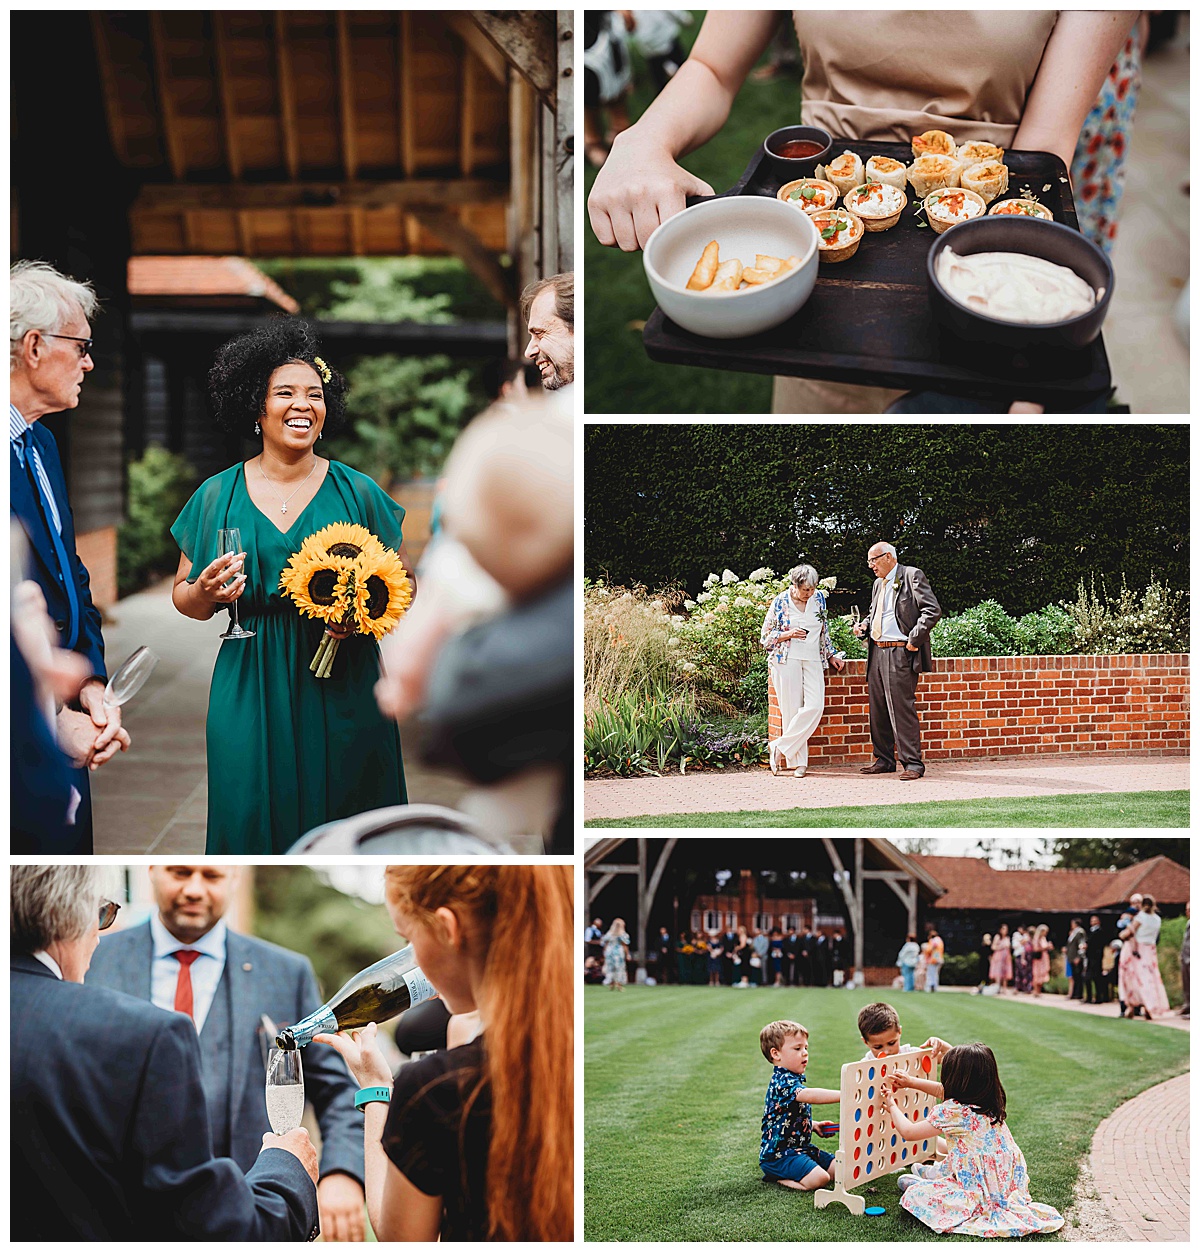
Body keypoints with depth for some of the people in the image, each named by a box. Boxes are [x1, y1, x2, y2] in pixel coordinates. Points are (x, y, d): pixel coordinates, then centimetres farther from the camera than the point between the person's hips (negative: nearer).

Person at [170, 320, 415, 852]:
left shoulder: (356, 491, 2)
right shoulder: (217, 496, 4)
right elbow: (183, 597, 11)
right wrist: (205, 593, -11)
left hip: (342, 692, 0)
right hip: (250, 695, 1)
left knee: (341, 818, 3)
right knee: (254, 822, 3)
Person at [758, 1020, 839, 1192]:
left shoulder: (791, 1080, 15)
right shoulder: (782, 1082, -20)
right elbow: (808, 1095, -40)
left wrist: (813, 1125, 13)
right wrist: (845, 1095, -47)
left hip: (799, 1147, 10)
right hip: (778, 1154, -10)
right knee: (818, 1178, -28)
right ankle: (778, 1177, -2)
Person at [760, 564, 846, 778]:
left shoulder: (819, 598, 8)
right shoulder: (780, 603, -3)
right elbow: (765, 637, 1)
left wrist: (831, 655, 19)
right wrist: (788, 634, -13)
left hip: (813, 661, 4)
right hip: (787, 660, -4)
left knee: (815, 707, -14)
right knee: (792, 710, -6)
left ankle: (780, 747, -5)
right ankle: (798, 761, 2)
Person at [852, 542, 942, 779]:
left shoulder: (912, 576, -5)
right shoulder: (878, 584, 20)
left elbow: (933, 610, -13)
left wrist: (914, 640, -17)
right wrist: (864, 627, 10)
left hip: (900, 654, -9)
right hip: (877, 652, 9)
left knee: (902, 709, -11)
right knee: (877, 709, 11)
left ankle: (913, 763, -7)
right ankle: (884, 760, 20)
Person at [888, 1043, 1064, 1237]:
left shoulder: (953, 1112, -21)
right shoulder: (991, 1107, 5)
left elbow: (908, 1132, -9)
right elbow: (943, 1092, 22)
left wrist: (892, 1105, 9)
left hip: (981, 1195, -9)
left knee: (913, 1194, -7)